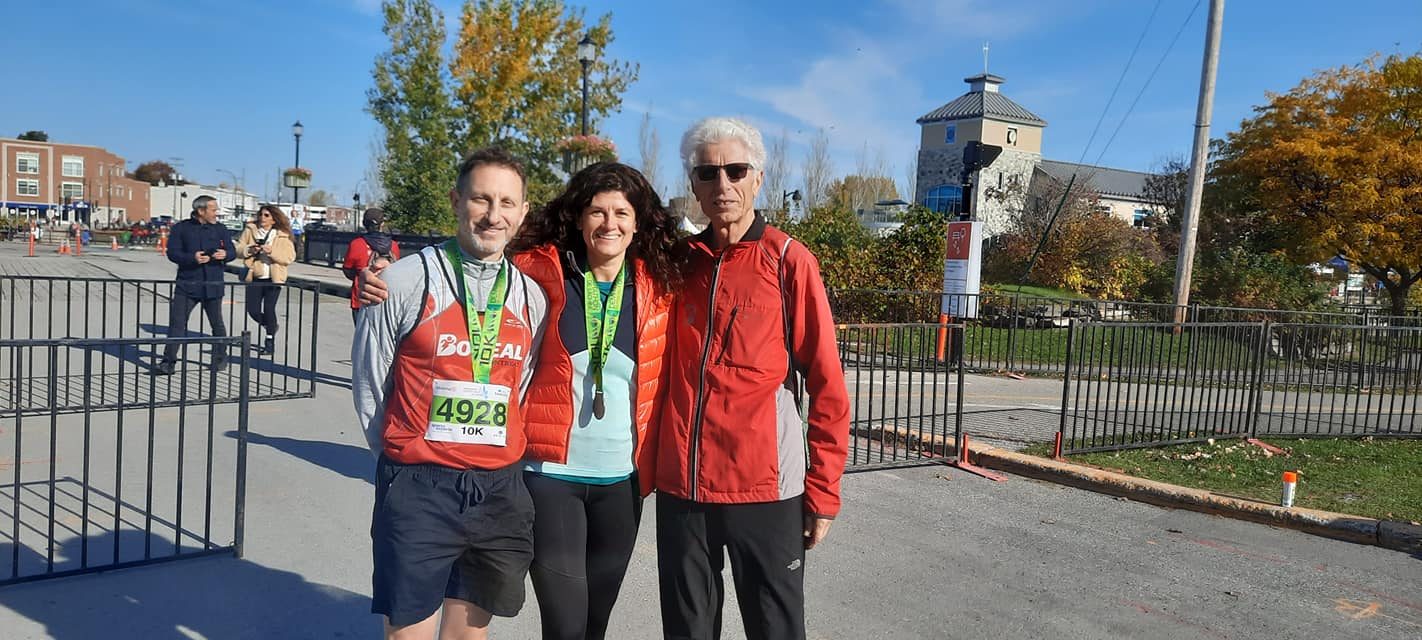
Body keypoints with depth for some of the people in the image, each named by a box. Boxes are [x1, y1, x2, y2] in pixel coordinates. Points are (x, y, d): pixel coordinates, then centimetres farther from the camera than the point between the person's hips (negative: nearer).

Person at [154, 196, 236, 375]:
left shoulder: (220, 229, 8)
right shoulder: (181, 228, 2)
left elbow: (232, 251, 7)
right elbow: (172, 253, -4)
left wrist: (225, 254, -17)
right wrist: (192, 258, -21)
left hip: (213, 285, 1)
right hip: (187, 284, -1)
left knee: (217, 323, 10)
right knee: (177, 323, -4)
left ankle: (220, 357, 27)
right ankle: (168, 362, 0)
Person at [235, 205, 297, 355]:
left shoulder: (283, 236, 0)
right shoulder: (250, 230, 7)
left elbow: (290, 257, -7)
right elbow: (238, 249, 8)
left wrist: (272, 251, -19)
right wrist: (249, 249, -13)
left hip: (273, 278, -3)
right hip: (255, 277, 3)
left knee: (269, 309, -9)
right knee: (253, 310, 0)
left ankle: (270, 340, 9)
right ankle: (271, 327, 31)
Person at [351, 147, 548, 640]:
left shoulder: (533, 298, 6)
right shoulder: (405, 280, -6)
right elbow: (369, 387, 1)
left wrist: (495, 459, 8)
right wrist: (407, 461, 5)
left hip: (500, 490, 4)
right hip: (418, 490, -3)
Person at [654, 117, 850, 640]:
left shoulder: (788, 261, -4)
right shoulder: (677, 261, 8)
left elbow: (827, 387, -5)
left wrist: (823, 492, -5)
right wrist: (646, 463, 9)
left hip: (764, 486, -4)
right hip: (679, 484, 4)